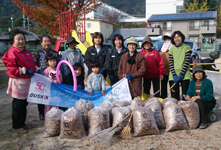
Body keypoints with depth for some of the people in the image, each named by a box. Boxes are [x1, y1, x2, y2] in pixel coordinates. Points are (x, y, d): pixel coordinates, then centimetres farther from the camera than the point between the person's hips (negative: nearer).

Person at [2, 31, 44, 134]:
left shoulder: (27, 52, 14)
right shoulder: (11, 53, -11)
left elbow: (32, 64, 23)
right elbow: (12, 69, -17)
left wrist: (37, 70, 6)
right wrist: (25, 70, -21)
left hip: (28, 81, 8)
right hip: (18, 82, -8)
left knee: (24, 104, 16)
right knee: (18, 105, 1)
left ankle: (22, 123, 30)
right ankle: (17, 126, 17)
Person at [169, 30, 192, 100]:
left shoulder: (187, 48, 3)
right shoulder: (172, 49, 10)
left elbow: (187, 62, -5)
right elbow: (170, 63, 4)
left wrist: (181, 74, -12)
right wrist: (174, 75, -8)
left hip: (185, 75, -2)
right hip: (173, 76, 2)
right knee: (174, 96, 2)